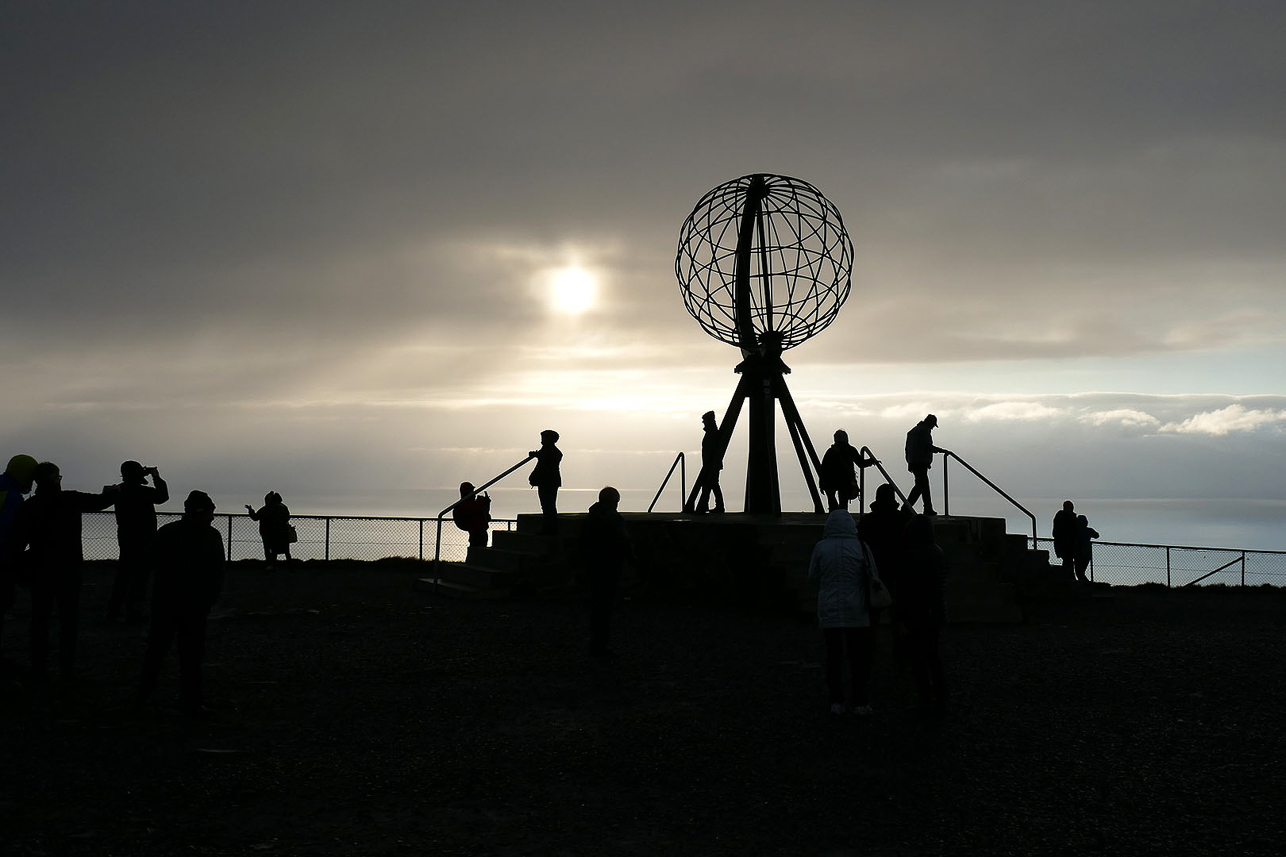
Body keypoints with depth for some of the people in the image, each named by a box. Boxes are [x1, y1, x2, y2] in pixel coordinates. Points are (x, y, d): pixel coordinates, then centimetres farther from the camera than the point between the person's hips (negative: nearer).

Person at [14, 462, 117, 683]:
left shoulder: (29, 507, -4)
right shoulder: (70, 500, -9)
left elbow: (19, 542, -5)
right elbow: (101, 501, -2)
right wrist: (112, 491, 20)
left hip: (40, 571, 1)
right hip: (68, 570, -1)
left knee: (39, 620, 10)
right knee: (69, 619, 9)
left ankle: (38, 671, 8)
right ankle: (66, 670, 7)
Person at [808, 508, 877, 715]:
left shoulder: (821, 548, -7)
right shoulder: (860, 547, -7)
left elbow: (813, 576, 4)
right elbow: (872, 576, 1)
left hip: (829, 612, 0)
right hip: (857, 612, 0)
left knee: (833, 655, 8)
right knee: (858, 657, 7)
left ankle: (836, 701, 6)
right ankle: (860, 702, 8)